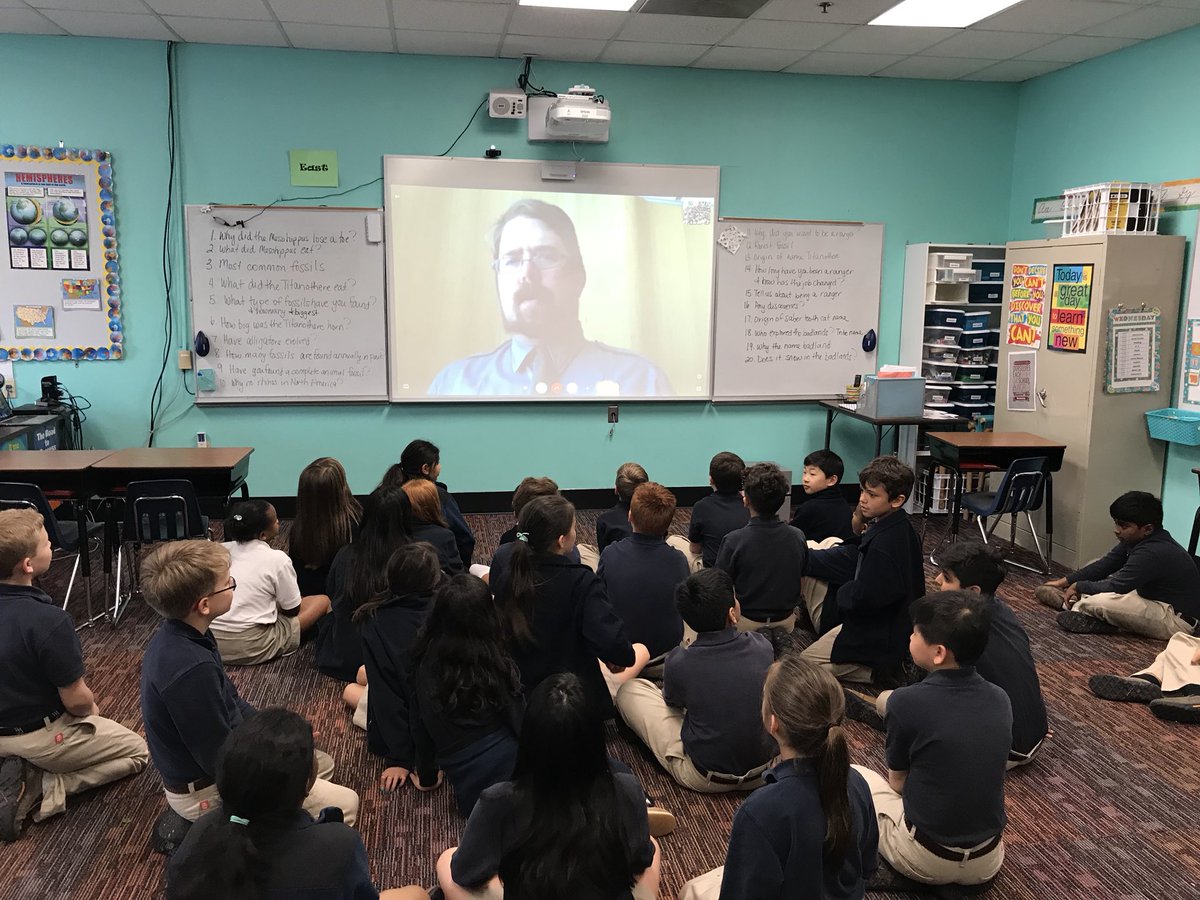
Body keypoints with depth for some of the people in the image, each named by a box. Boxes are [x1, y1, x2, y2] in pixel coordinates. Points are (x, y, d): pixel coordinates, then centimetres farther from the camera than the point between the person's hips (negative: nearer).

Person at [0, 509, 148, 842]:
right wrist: (93, 709, 1)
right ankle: (42, 788, -2)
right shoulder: (49, 620, -32)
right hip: (41, 737, -7)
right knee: (137, 751, 16)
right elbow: (76, 701, -22)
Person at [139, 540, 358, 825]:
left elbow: (229, 700, 10)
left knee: (322, 763, 21)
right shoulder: (190, 669, -36)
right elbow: (220, 761, -27)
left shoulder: (178, 636, -5)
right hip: (207, 792, -9)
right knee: (344, 804, -8)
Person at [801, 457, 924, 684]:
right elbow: (854, 560, 5)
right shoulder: (898, 529, -1)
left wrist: (842, 593, -4)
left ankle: (885, 669, -1)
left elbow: (863, 597, -28)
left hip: (880, 639, -10)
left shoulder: (885, 544, -32)